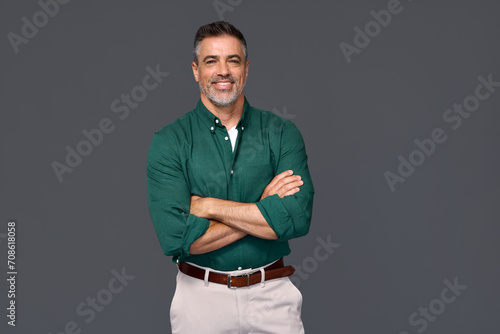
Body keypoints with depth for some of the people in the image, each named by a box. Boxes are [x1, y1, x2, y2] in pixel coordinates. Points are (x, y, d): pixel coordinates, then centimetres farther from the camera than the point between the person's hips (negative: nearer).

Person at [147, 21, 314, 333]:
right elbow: (176, 239, -17)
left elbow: (298, 218, -17)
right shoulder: (169, 142, -7)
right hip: (200, 296, -1)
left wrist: (210, 206, -16)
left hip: (273, 295, 1)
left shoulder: (282, 132, -4)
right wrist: (264, 209, -16)